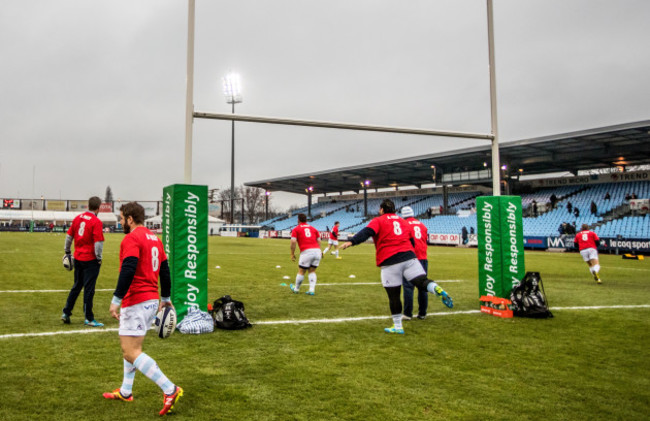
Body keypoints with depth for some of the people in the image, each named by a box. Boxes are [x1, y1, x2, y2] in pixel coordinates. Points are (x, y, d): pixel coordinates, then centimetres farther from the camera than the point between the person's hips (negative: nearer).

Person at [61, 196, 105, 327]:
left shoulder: (78, 218, 5)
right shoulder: (96, 222, -14)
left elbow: (69, 236, 13)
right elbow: (98, 242, -18)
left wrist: (67, 252, 24)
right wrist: (99, 258, -6)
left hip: (78, 258, 6)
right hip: (90, 260, -6)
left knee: (76, 286, 20)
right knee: (89, 289, 1)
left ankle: (66, 313, 24)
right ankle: (89, 319, 9)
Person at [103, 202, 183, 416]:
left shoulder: (132, 239, -13)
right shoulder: (154, 238, 15)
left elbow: (128, 270, -25)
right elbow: (164, 270, 19)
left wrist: (116, 299, -24)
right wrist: (166, 298, 26)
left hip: (136, 302, -10)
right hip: (152, 300, 10)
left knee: (131, 353, -8)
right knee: (130, 346, 22)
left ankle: (170, 390, -12)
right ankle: (125, 391, 33)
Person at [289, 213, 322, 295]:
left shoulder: (296, 229, 9)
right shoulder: (313, 228, 22)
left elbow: (293, 242, -3)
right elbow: (318, 241, 17)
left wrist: (292, 254, 4)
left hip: (306, 252, -4)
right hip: (317, 250, 4)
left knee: (301, 272, 11)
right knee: (312, 271, 16)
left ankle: (296, 289, 27)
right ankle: (312, 290, 7)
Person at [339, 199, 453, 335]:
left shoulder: (378, 221, 6)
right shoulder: (403, 221, 22)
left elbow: (366, 232, -12)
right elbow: (412, 240, 25)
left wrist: (351, 242, -24)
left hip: (389, 262, -4)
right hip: (409, 257, 4)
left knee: (393, 295, 4)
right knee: (422, 280, -3)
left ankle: (397, 326, 12)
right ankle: (437, 289, -36)